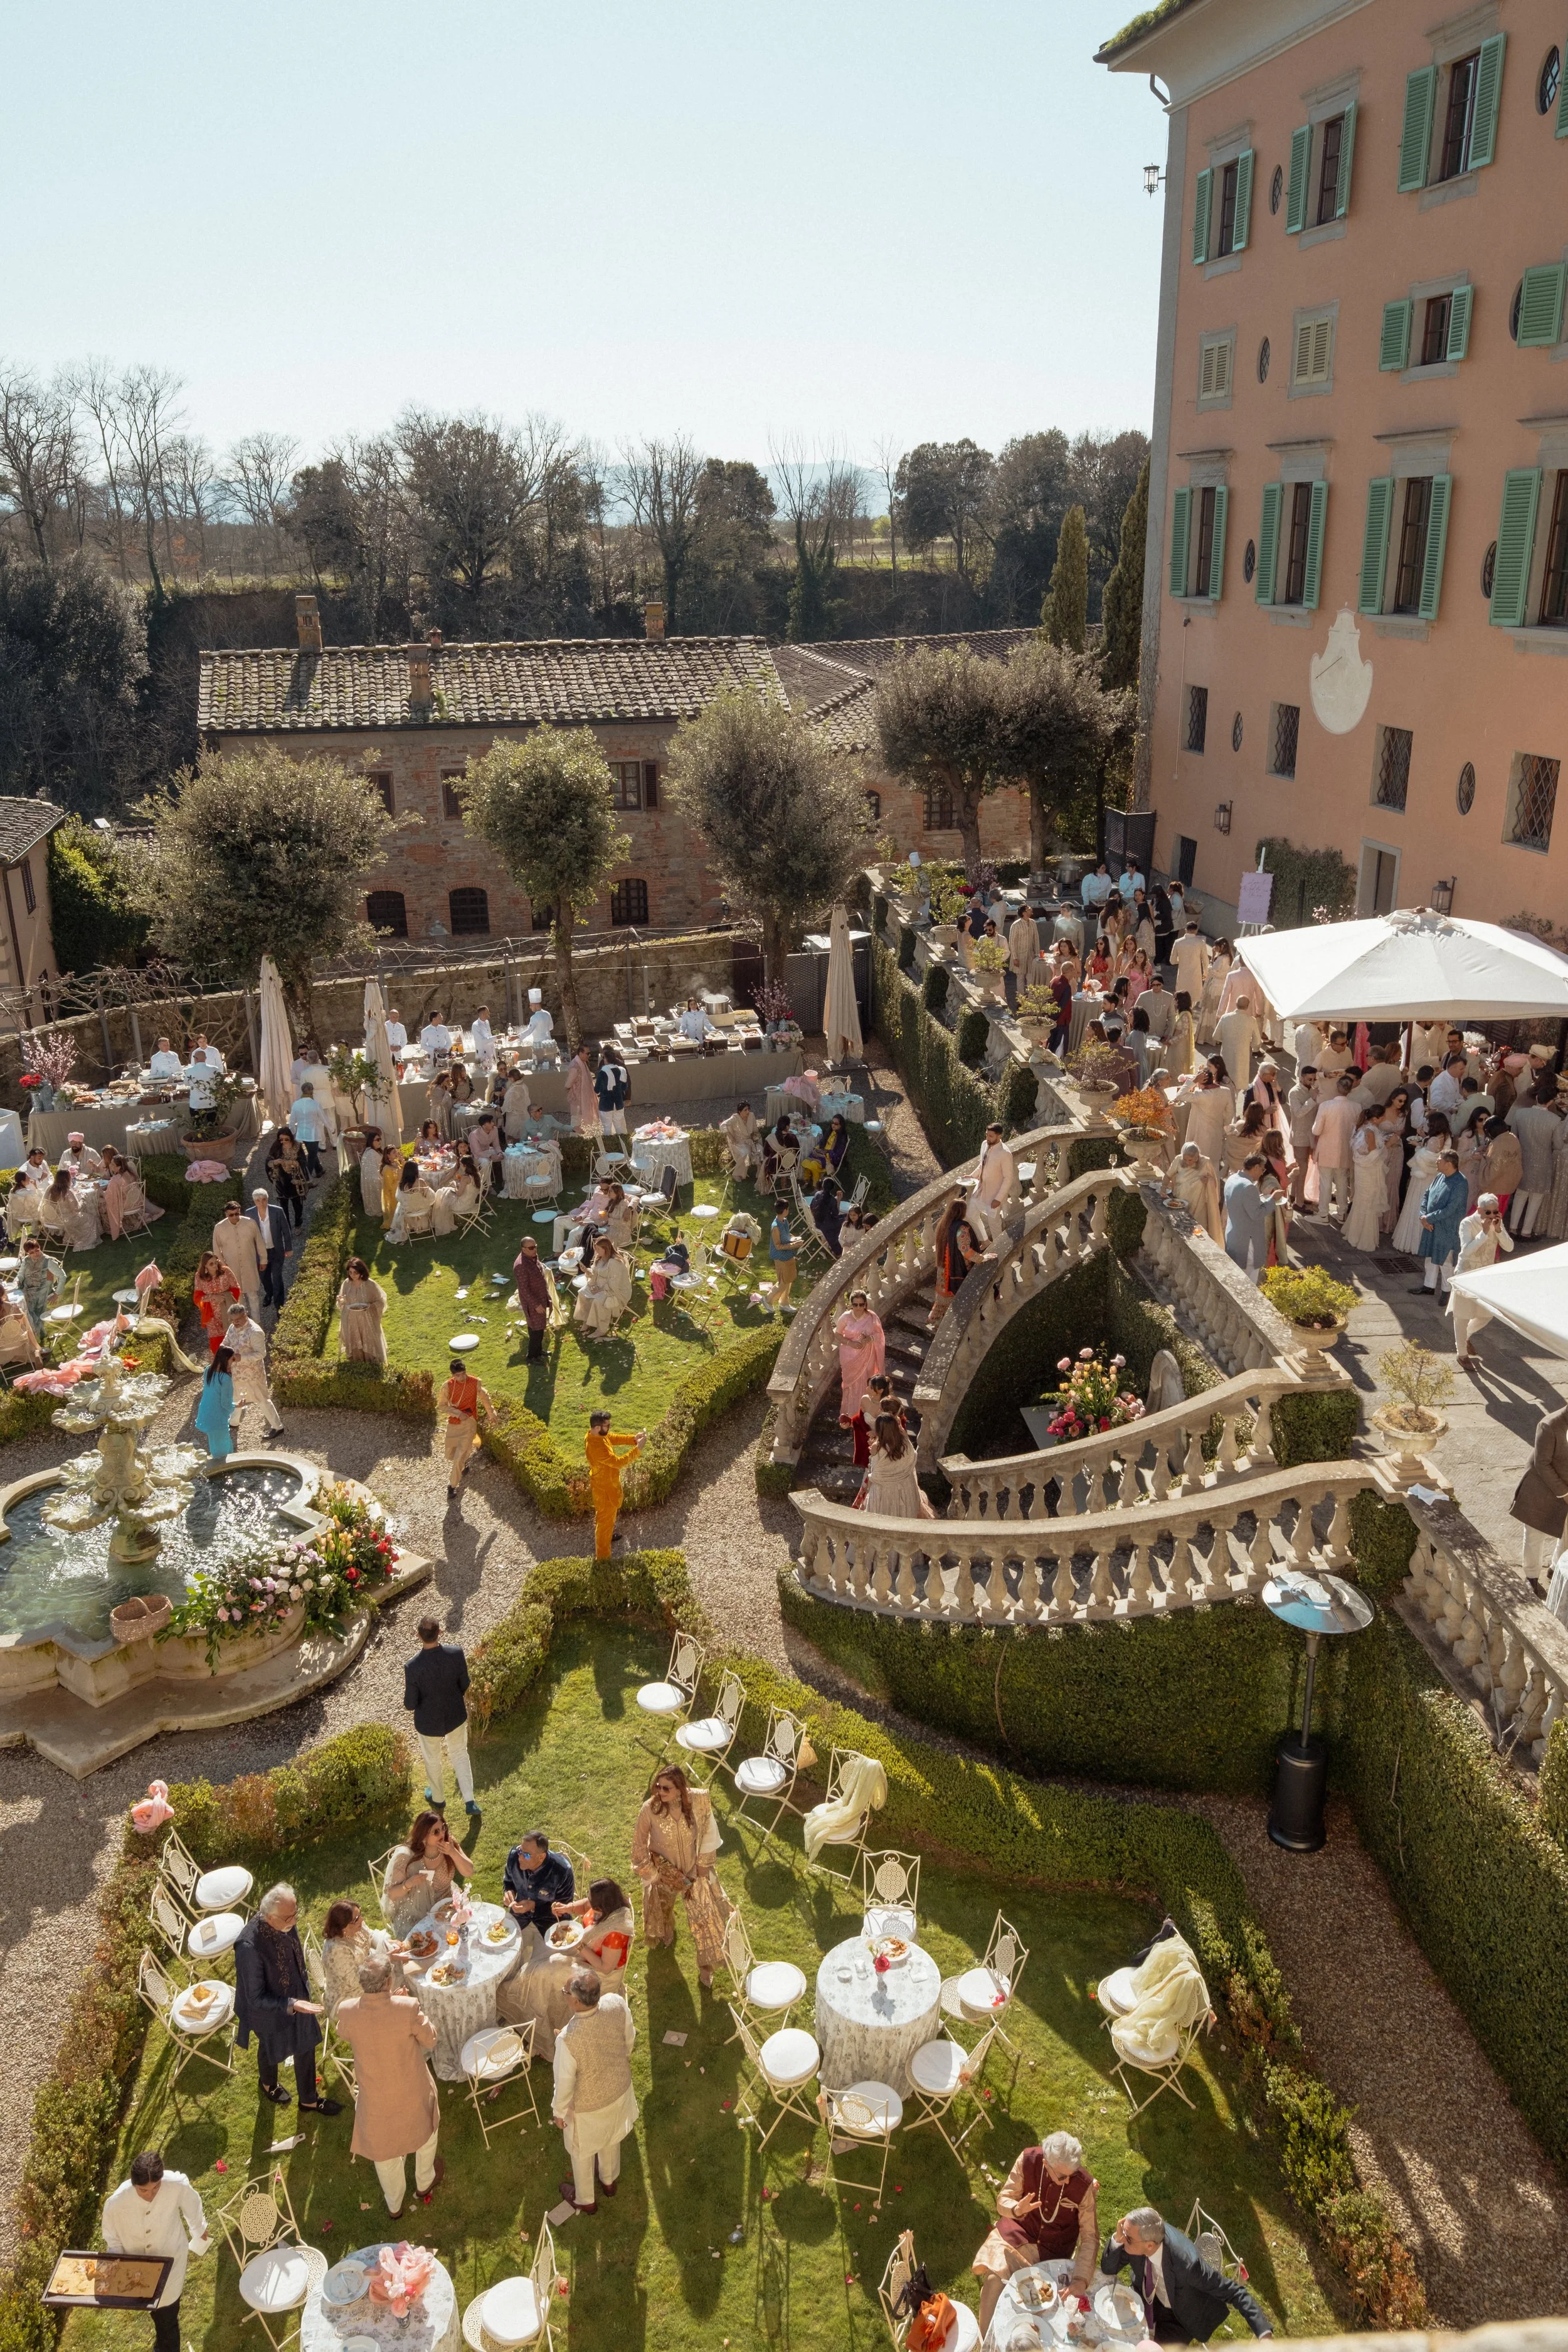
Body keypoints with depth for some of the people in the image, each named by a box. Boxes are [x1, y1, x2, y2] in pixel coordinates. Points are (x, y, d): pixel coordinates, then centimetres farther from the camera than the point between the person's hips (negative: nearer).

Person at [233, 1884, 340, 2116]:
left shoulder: (287, 1923, -22)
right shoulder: (249, 1947, -42)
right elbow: (256, 1998, -30)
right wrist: (292, 2005, -38)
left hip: (297, 1999, 5)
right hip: (271, 2010, -5)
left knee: (306, 2047, 22)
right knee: (270, 2049, 26)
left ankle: (309, 2100, 47)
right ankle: (268, 2085, 60)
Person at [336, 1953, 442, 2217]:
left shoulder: (347, 2011, -26)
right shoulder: (407, 2008, -33)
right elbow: (430, 2040, -14)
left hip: (376, 2100, 1)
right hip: (413, 2093, -1)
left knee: (384, 2149, 29)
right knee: (427, 2130, 32)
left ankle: (394, 2204, 51)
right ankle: (424, 2184, 55)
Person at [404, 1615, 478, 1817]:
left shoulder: (412, 1666, -33)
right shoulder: (456, 1653, -26)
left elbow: (410, 1704, -21)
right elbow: (464, 1685, -8)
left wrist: (410, 1704, 3)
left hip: (428, 1721, -2)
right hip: (456, 1715, 2)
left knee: (433, 1760, 27)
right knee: (460, 1754, 28)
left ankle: (438, 1799, 50)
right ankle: (469, 1802, 33)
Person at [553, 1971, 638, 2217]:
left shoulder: (568, 2039, -43)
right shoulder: (617, 2004, -31)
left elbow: (565, 2082, -24)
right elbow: (629, 2039, -8)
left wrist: (559, 2111, -3)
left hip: (587, 2105, -4)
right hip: (618, 2089, 4)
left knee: (582, 2151, 28)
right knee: (611, 2139, 35)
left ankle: (585, 2200, 54)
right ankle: (610, 2181, 62)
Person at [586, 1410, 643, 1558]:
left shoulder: (596, 1435, -10)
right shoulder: (596, 1447, -39)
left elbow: (614, 1438, 4)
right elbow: (618, 1462, -36)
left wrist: (634, 1439, -9)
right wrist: (637, 1450, -32)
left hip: (605, 1482, 9)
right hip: (604, 1488, -9)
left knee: (608, 1515, 32)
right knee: (605, 1520, 8)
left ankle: (606, 1535, 56)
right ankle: (602, 1557, 22)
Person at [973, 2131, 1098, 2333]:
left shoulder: (1085, 2185, -24)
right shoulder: (1027, 2160, -22)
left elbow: (1090, 2237, -17)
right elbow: (1003, 2200, -13)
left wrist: (1081, 2279, -31)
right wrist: (1017, 2209, -36)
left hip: (1056, 2247, 0)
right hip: (1020, 2231, 0)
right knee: (995, 2275, -21)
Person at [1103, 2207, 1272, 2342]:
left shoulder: (1187, 2264, -44)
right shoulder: (1140, 2235, -30)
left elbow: (1233, 2292, -33)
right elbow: (1108, 2270, -18)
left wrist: (1264, 2332, -42)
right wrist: (1116, 2239, -38)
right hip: (1148, 2296, 4)